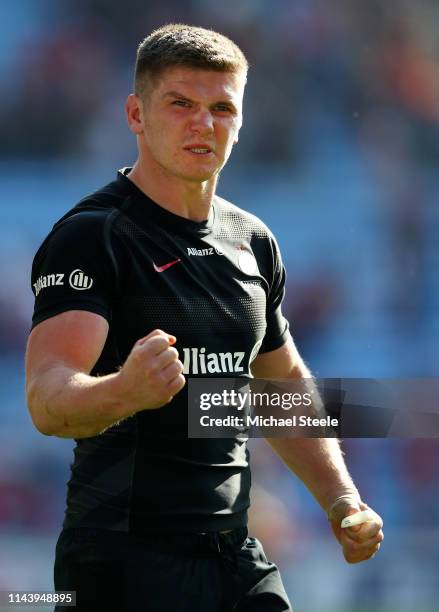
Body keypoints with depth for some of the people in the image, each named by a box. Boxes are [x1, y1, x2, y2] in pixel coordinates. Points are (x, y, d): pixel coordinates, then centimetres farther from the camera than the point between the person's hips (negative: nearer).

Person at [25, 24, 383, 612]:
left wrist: (340, 499, 11)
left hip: (239, 561, 6)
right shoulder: (90, 236, -10)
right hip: (125, 563, -6)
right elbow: (47, 399, -24)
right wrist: (125, 391, -45)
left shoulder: (252, 242, 12)